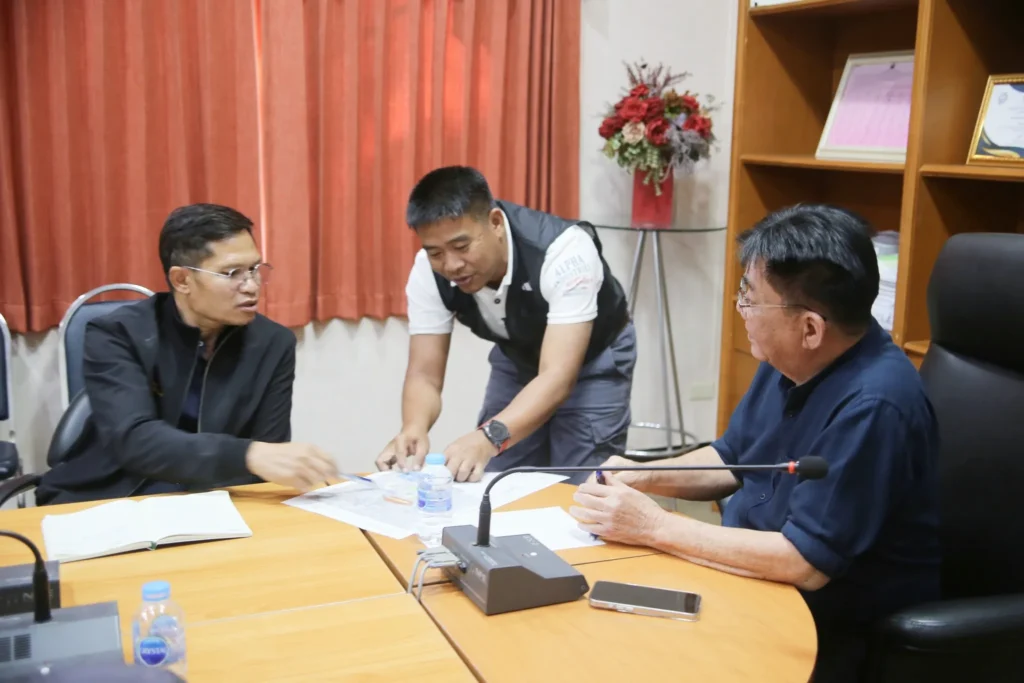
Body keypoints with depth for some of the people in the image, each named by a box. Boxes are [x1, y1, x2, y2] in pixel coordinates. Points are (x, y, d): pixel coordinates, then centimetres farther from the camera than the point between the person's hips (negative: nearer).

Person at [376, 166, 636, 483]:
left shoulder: (564, 250, -39)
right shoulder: (428, 271, -24)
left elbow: (557, 378, -45)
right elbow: (424, 375, -22)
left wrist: (489, 437, -61)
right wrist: (413, 429, -45)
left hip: (594, 360, -4)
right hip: (518, 358, 4)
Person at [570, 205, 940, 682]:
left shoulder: (872, 408, -29)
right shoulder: (788, 359, -1)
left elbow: (805, 563, -29)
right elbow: (730, 459, 13)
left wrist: (655, 527, -23)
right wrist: (645, 477, -5)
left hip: (831, 635, -7)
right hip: (754, 581, 8)